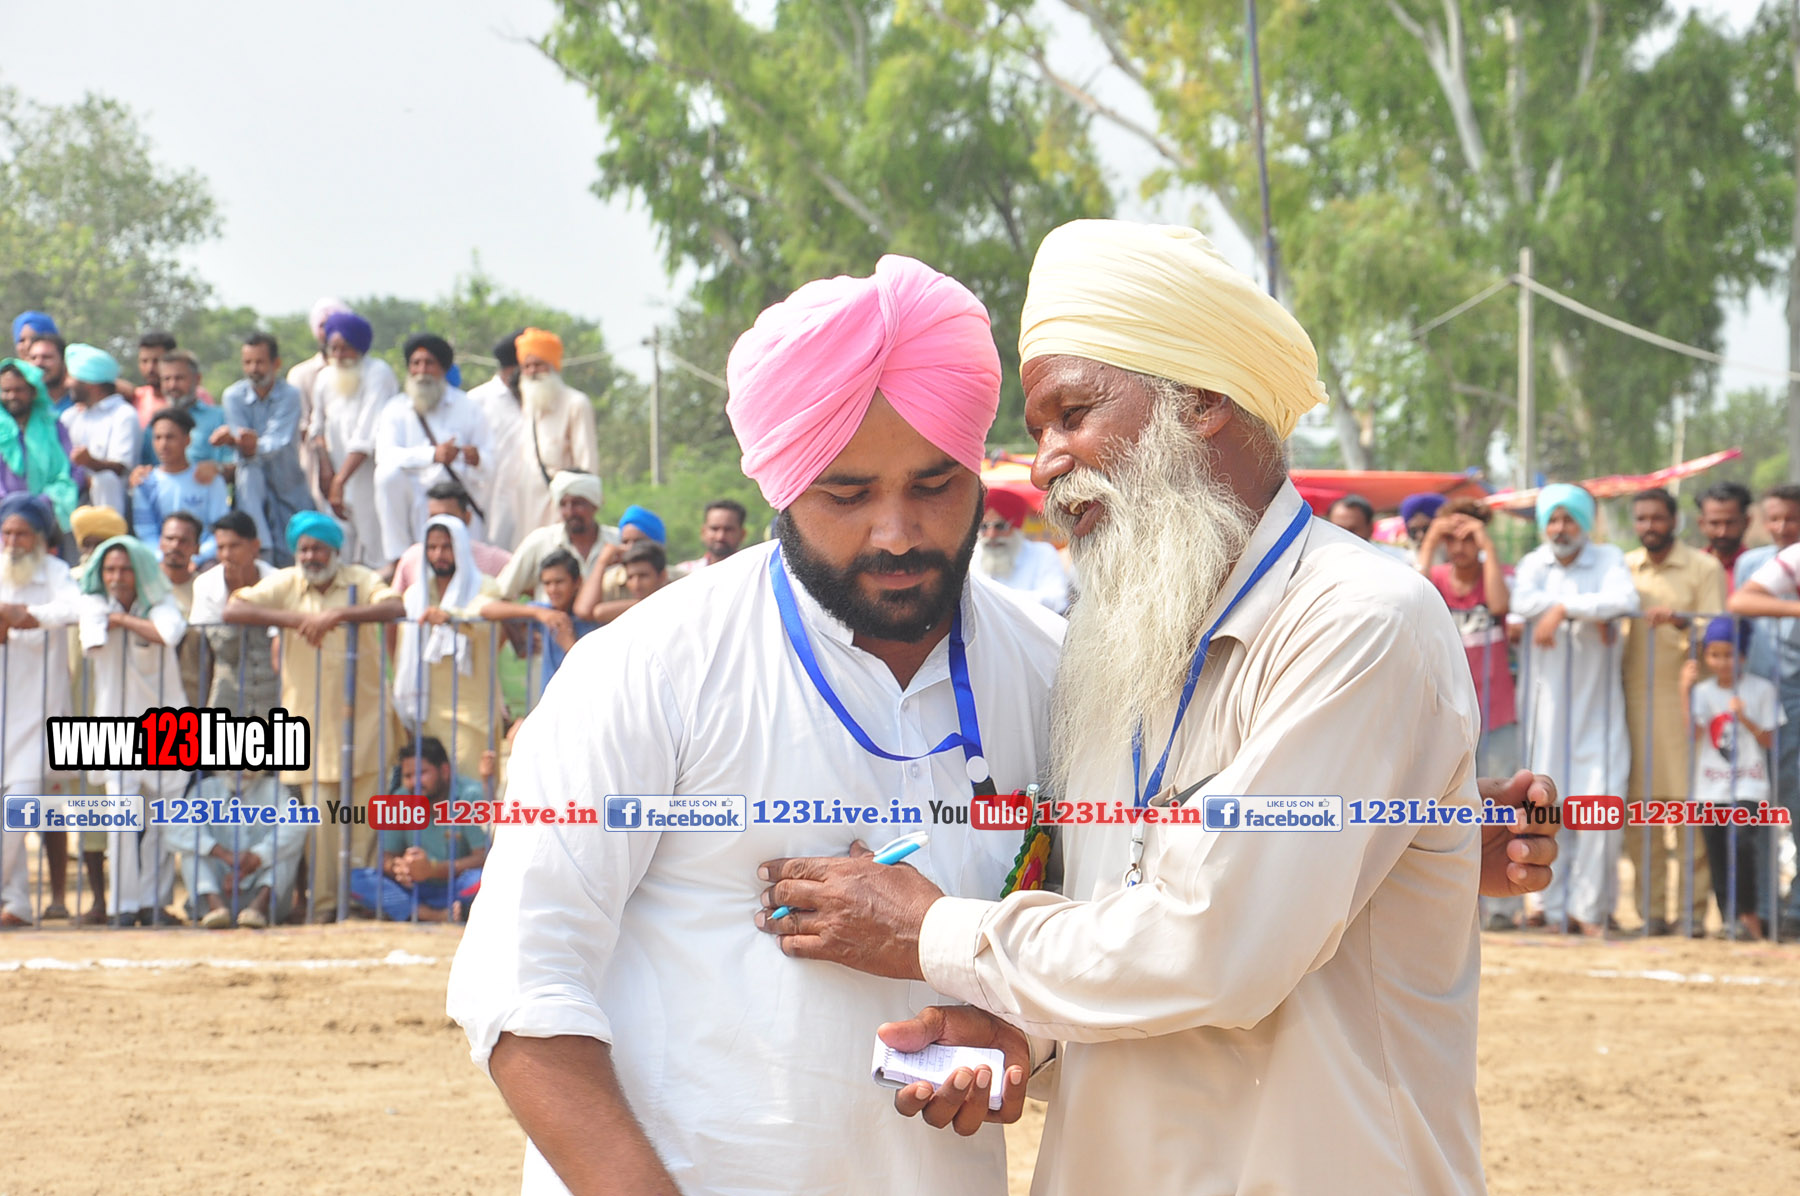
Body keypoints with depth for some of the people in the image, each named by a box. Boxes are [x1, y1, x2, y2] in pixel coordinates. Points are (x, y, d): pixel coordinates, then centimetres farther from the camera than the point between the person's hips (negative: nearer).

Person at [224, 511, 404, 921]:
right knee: (319, 817, -4)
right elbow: (232, 610, -8)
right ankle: (323, 904, 0)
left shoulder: (360, 580, 3)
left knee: (364, 815, 0)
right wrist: (295, 619, -17)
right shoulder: (285, 584, 4)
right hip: (311, 720, 0)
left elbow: (395, 608, -16)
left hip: (362, 716, 0)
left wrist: (338, 614, -27)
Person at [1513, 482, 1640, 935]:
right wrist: (1591, 613, -14)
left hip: (1597, 700, -2)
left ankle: (1590, 906, -2)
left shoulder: (1608, 559, 4)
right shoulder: (1534, 563, 11)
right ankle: (1555, 902, 11)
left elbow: (1624, 599, -17)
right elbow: (1523, 601, -11)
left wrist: (1564, 608, -19)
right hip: (1548, 699, 2)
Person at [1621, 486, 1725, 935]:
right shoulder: (1623, 568, 14)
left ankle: (1694, 908, -2)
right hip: (1633, 696, 4)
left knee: (1688, 801, -7)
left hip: (1683, 695, -4)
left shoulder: (1703, 568, 3)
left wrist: (1680, 620, -22)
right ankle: (1651, 909, 6)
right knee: (1638, 803, 1)